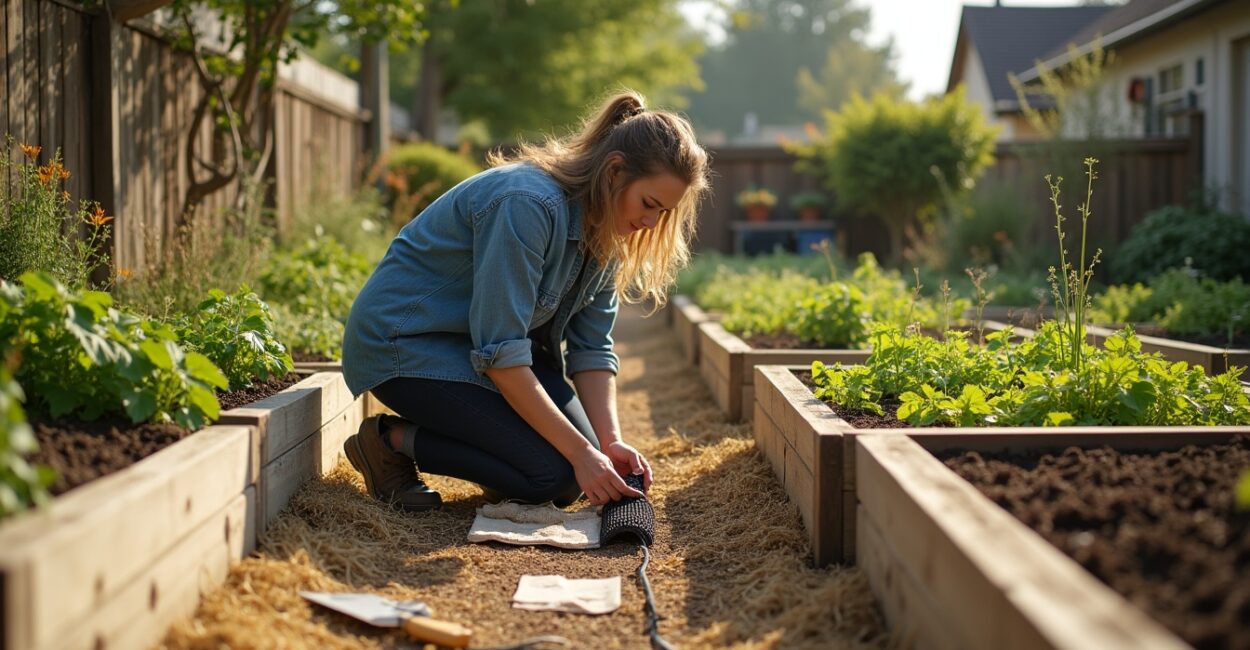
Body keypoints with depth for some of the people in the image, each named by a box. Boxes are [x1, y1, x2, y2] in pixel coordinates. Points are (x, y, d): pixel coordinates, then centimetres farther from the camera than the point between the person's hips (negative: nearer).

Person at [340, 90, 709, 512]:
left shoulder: (606, 230, -3)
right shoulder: (529, 204, -30)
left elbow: (592, 347, 0)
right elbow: (500, 353, -30)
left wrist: (610, 442, -13)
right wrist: (581, 452, -28)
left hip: (487, 337, 9)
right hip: (407, 342, -9)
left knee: (581, 460, -4)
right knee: (552, 473, -20)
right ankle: (391, 441, -4)